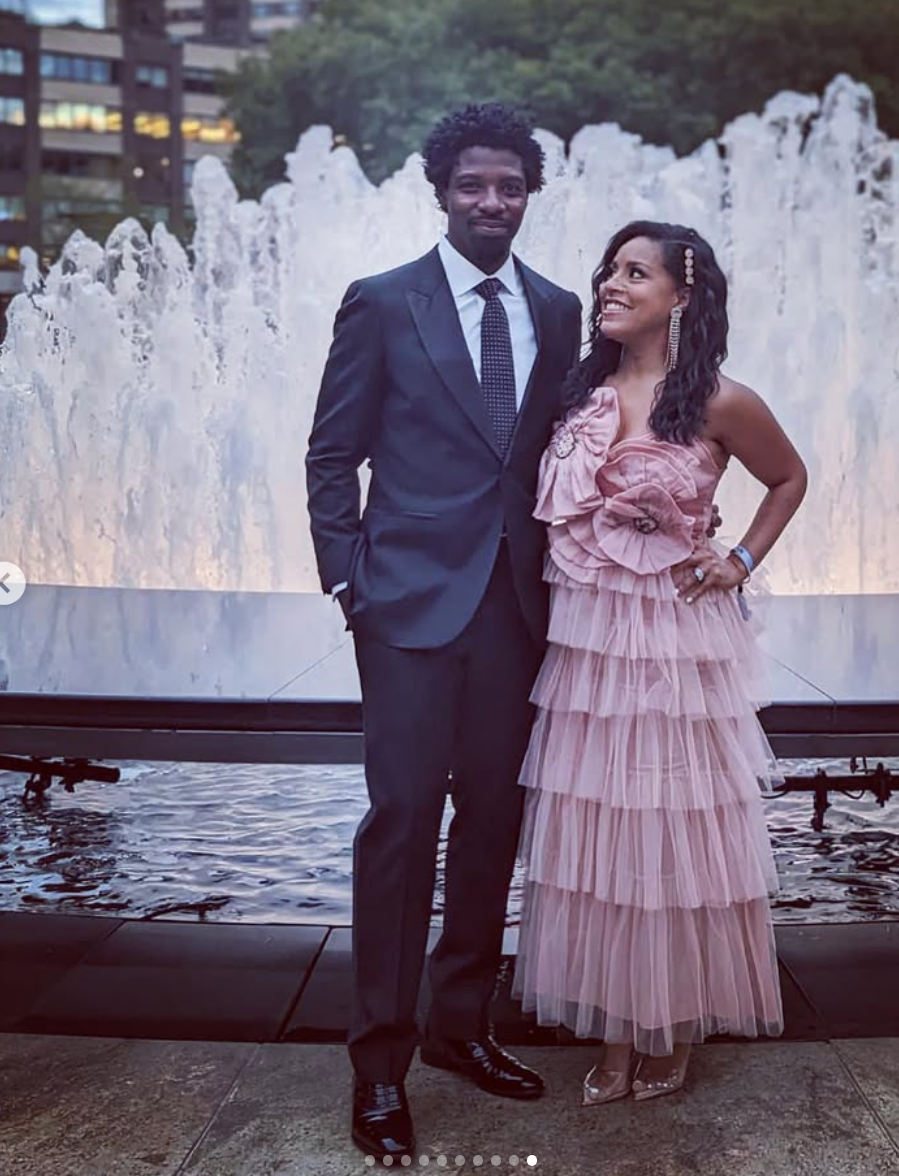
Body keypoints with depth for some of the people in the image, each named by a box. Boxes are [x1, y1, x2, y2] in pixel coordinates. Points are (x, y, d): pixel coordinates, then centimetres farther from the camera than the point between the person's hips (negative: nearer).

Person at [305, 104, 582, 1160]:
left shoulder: (557, 310, 11)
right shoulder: (381, 305, 0)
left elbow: (559, 448, 15)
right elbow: (332, 457, 0)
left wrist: (559, 566, 6)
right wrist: (348, 582, -6)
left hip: (517, 601, 4)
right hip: (413, 598, -4)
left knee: (492, 815, 10)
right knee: (404, 816, -4)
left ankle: (460, 1024, 26)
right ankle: (380, 1060, 9)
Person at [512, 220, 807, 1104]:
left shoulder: (719, 402, -6)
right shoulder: (582, 391, 5)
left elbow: (789, 479, 10)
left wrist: (741, 562, 0)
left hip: (678, 642, -4)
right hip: (586, 639, 4)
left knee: (673, 834, 8)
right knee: (594, 835, 9)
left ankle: (674, 1032, 28)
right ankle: (614, 1034, 25)